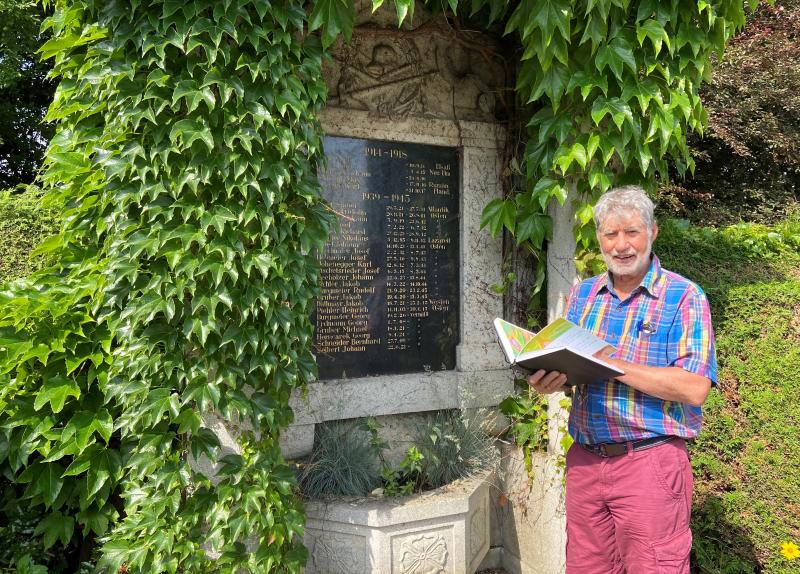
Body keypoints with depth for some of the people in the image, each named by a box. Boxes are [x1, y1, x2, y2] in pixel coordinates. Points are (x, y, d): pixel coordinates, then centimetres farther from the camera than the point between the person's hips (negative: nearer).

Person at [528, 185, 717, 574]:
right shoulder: (582, 295, 10)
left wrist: (611, 363, -22)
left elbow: (694, 388, -17)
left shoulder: (684, 297, -6)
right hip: (584, 459, 5)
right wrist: (548, 381, -9)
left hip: (650, 464, -5)